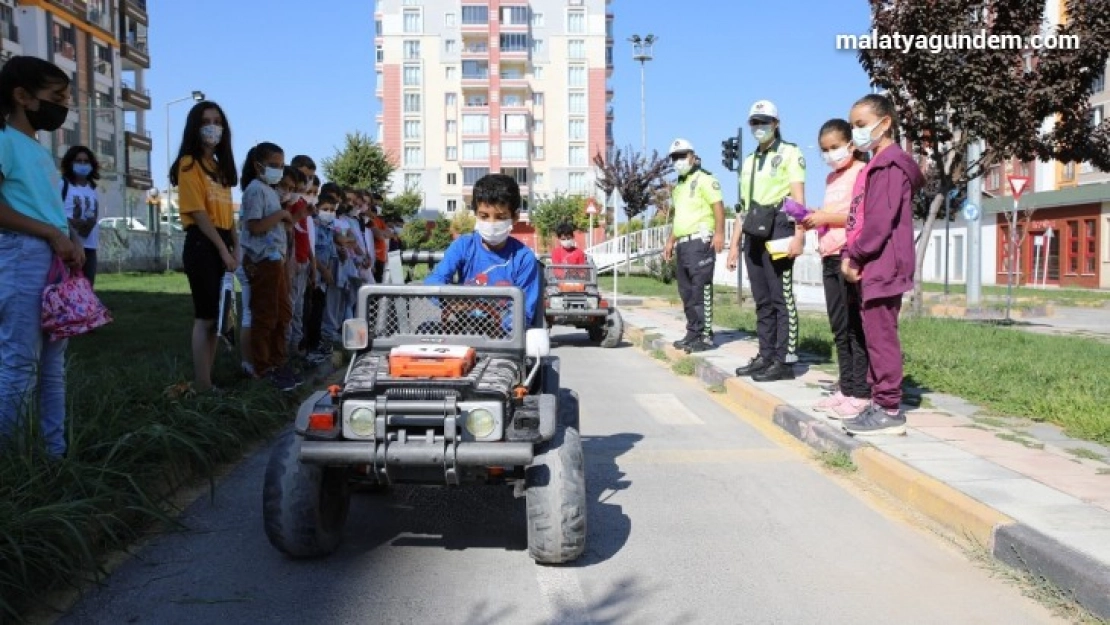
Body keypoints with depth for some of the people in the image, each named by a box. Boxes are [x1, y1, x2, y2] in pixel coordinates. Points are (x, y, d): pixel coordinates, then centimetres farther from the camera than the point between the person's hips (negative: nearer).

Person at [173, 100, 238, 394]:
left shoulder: (220, 166, 20)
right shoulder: (190, 164, -5)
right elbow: (198, 213, -13)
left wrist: (235, 249, 6)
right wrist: (223, 249, -15)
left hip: (222, 245, 8)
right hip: (202, 245, -8)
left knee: (217, 316, 9)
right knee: (206, 317, -8)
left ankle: (208, 380, 15)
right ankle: (202, 385, -3)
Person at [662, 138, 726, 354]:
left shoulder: (704, 179, -3)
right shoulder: (678, 186, 24)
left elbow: (718, 206, -13)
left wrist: (719, 232, -24)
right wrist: (670, 241, 26)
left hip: (700, 241, -9)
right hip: (682, 244, 9)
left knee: (701, 289, -11)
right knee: (686, 291, 9)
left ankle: (705, 335, -11)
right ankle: (693, 333, 15)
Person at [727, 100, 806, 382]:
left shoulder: (789, 153, 2)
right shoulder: (749, 161, 24)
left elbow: (799, 198, -9)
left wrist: (799, 235, -21)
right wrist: (735, 244, 20)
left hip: (778, 231, -7)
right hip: (754, 234, 7)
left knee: (782, 298, -8)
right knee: (762, 300, 9)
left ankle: (785, 360, -7)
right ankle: (766, 356, 14)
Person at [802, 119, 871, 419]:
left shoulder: (861, 172, -6)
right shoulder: (831, 178, 21)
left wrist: (826, 217, -17)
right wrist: (814, 220, 7)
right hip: (830, 257, 9)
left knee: (855, 327, -7)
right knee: (839, 327, 10)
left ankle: (860, 394, -3)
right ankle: (846, 388, 16)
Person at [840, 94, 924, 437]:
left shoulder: (891, 164, -10)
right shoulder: (876, 166, 21)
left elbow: (881, 220, -19)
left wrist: (855, 256, -13)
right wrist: (850, 255, 7)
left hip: (883, 265, -10)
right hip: (871, 267, 10)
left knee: (881, 335, -8)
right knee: (875, 335, 12)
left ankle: (890, 410, -3)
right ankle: (881, 402, 18)